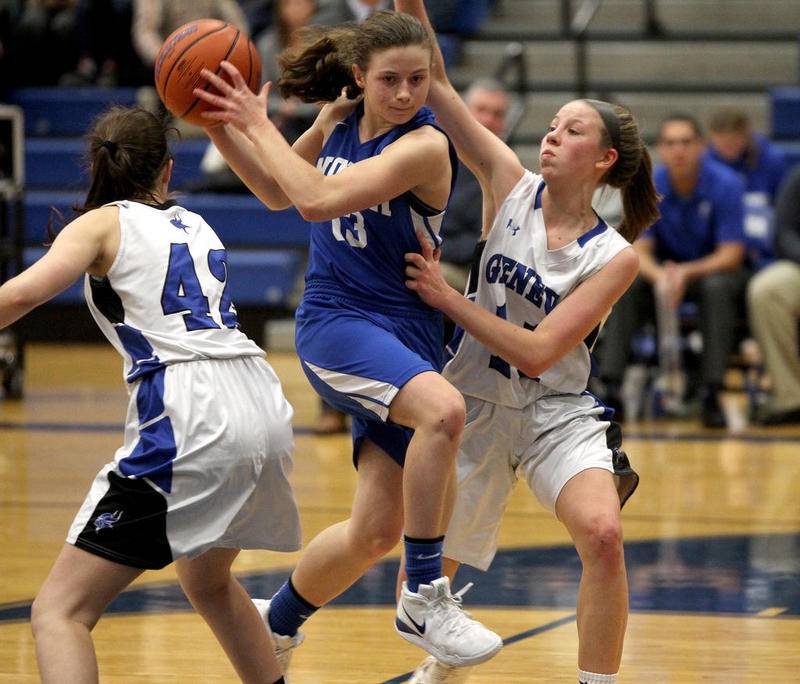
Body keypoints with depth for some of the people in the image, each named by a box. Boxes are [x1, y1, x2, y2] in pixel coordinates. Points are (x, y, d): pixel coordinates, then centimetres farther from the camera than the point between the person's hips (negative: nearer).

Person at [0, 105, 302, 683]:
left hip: (189, 425, -7)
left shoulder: (103, 223, 6)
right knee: (207, 579, 36)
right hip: (265, 413, 7)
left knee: (59, 611, -6)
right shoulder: (196, 224, 23)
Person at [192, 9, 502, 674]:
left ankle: (274, 625, 29)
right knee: (443, 408, -33)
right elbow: (278, 191, 21)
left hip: (405, 331, 0)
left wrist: (258, 125, -14)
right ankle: (425, 596, -23)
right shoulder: (340, 120, 2)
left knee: (377, 530, 1)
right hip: (335, 321, 0)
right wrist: (221, 126, 8)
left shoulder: (425, 145, -15)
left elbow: (318, 198, -24)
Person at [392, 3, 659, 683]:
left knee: (602, 533, -27)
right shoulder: (511, 185, -5)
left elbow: (538, 353, -19)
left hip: (556, 412, -3)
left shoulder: (615, 258, -12)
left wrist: (447, 297, -19)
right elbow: (433, 82, -11)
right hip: (475, 404, 3)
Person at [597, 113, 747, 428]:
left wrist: (686, 273, -37)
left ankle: (711, 395, -33)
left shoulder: (726, 185, -20)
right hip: (665, 268, 3)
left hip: (713, 268, -3)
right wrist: (660, 276, -36)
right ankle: (611, 389, -27)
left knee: (718, 287, -37)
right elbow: (639, 250, -12)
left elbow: (731, 255, -20)